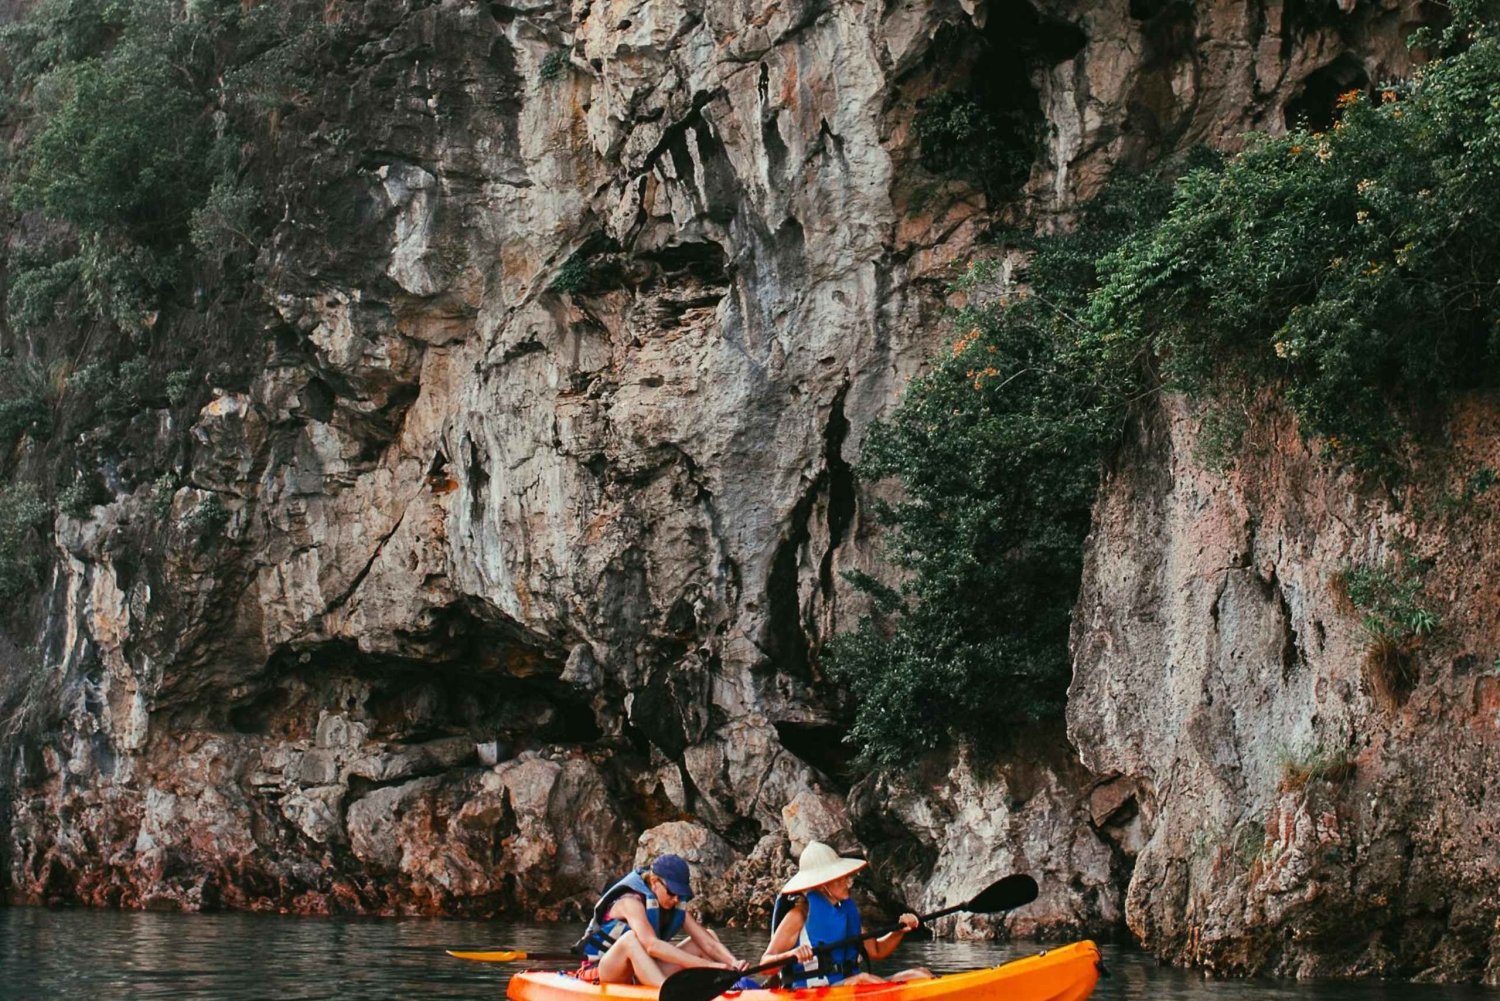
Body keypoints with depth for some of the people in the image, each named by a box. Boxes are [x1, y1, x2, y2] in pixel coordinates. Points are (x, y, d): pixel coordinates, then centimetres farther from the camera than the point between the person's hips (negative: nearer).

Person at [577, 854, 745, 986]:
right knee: (632, 938, -40)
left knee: (708, 935, -1)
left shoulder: (676, 907, -3)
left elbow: (708, 943, -10)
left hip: (644, 974, 7)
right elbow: (652, 945, -41)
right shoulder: (631, 902, -24)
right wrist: (706, 965, -47)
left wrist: (732, 962, -32)